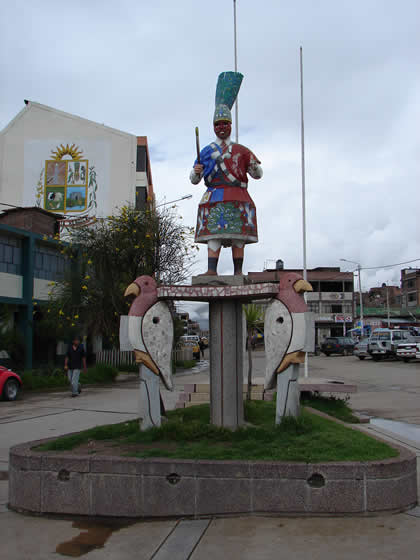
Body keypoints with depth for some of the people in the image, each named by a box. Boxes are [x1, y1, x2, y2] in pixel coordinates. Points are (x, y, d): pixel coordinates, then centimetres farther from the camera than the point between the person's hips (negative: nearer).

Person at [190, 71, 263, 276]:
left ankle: (238, 271, -3)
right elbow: (194, 180, 12)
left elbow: (258, 175, 12)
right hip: (214, 197, 0)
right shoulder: (206, 151, 15)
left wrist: (253, 163, -9)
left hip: (238, 197, 0)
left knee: (238, 235, -4)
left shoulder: (241, 150, 15)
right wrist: (196, 172, -11)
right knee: (213, 233, -11)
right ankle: (212, 270, -15)